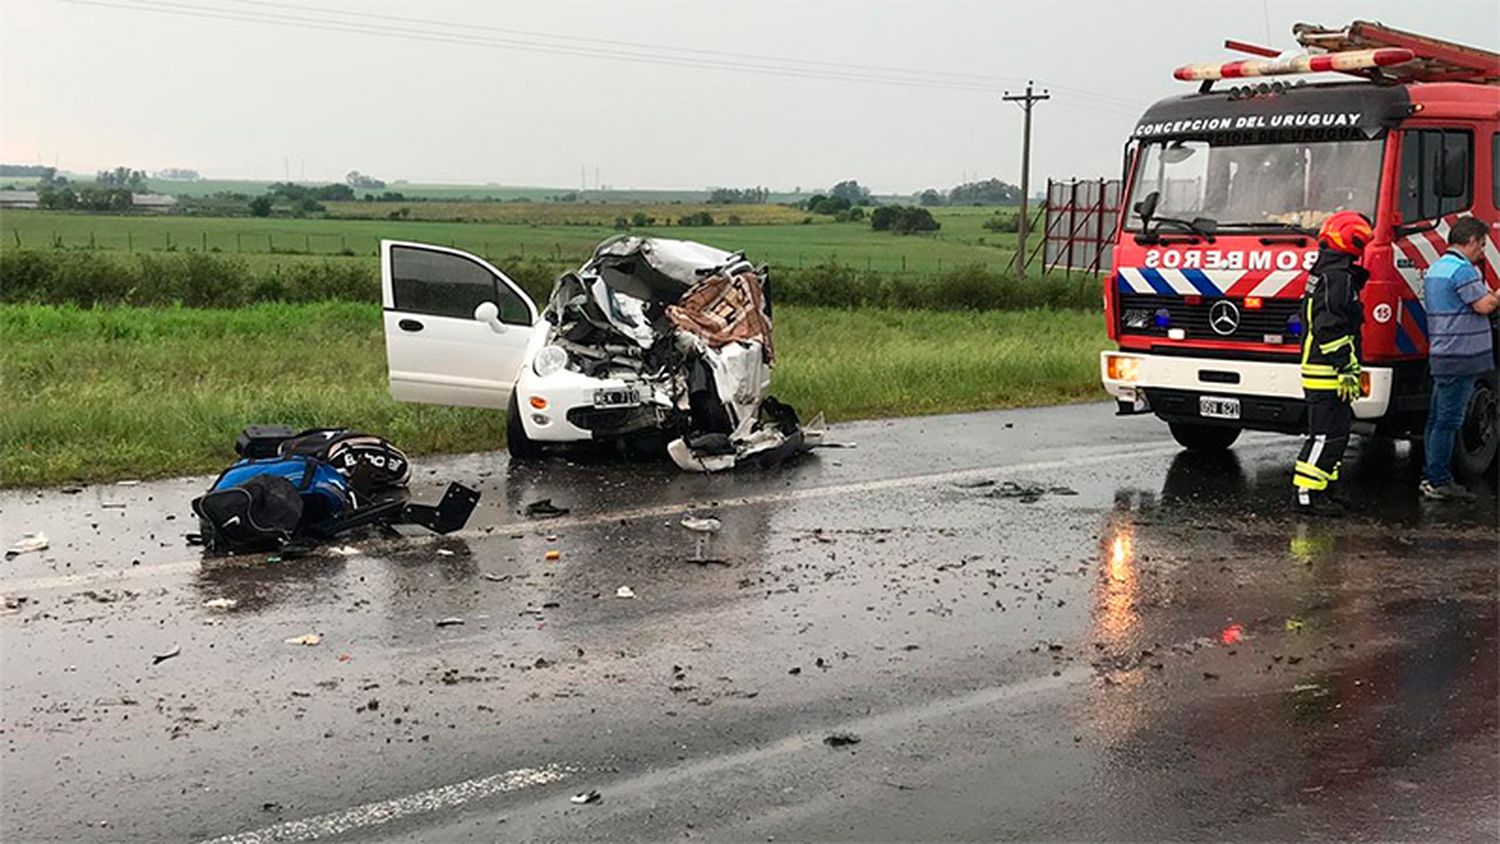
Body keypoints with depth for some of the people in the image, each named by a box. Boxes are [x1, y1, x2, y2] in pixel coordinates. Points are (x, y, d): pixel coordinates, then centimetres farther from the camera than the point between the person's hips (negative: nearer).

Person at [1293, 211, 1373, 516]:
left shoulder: (1323, 272, 18)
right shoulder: (1337, 276, -15)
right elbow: (1330, 327, -23)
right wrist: (1346, 368, -22)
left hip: (1318, 369, 11)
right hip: (1328, 373, -11)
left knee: (1330, 433, 15)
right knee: (1328, 435, -8)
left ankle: (1317, 490, 19)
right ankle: (1307, 494, -7)